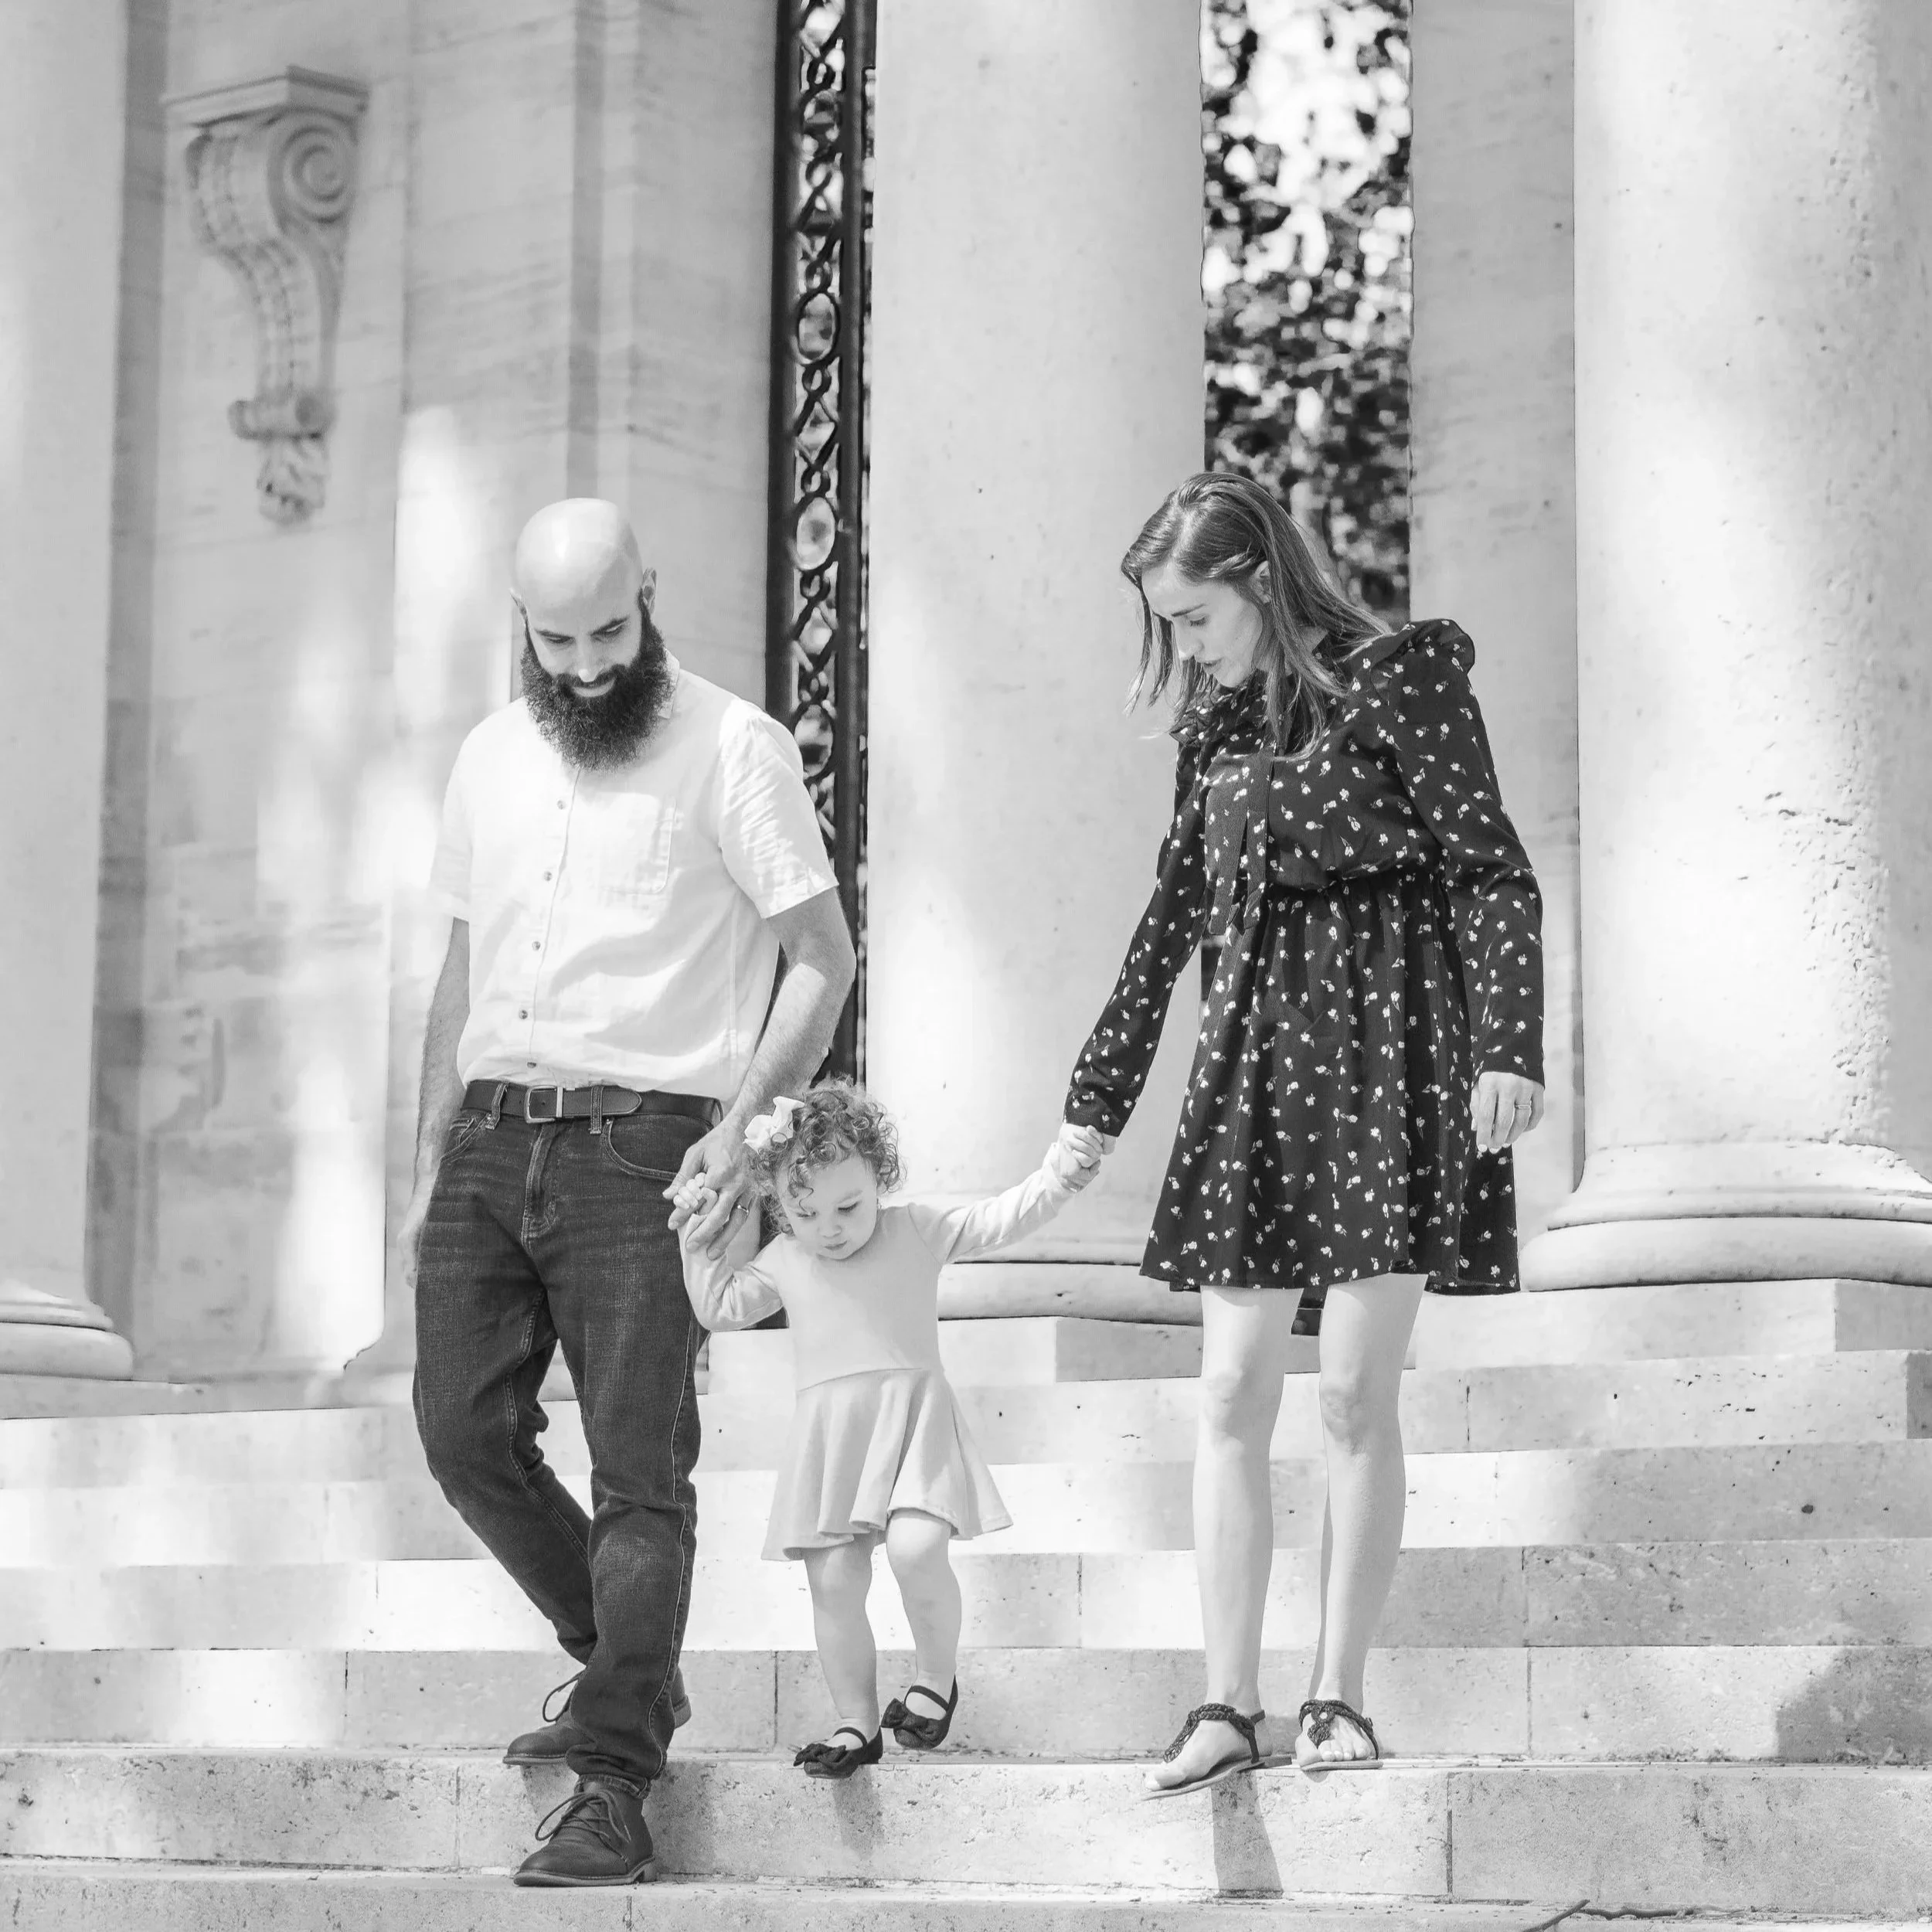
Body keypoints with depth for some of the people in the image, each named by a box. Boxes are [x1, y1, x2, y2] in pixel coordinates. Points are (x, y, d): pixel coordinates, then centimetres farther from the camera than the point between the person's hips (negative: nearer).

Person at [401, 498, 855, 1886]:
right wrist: (430, 1171, 15)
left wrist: (743, 1122, -15)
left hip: (640, 1147, -6)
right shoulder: (491, 759, 15)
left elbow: (824, 956, -4)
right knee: (464, 1431, -1)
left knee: (639, 1470, -7)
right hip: (493, 1142, 6)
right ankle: (630, 1669, 21)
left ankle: (613, 1791, -4)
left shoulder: (734, 748, -3)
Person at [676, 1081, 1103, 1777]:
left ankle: (938, 1678, 0)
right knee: (834, 1583, -1)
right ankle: (857, 1721, 12)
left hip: (913, 1414, -3)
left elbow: (1002, 1220, 0)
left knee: (917, 1549, -24)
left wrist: (1057, 1178, -14)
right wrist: (702, 1240, 10)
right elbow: (719, 1308, 17)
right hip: (828, 1431, 3)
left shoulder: (918, 1233, 4)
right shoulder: (782, 1263, 12)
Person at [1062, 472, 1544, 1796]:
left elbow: (1494, 870, -8)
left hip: (1384, 1042, -6)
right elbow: (1176, 918, 20)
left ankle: (1341, 1698, 4)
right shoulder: (1216, 725, 14)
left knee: (1357, 1395, -4)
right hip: (1255, 1052, 6)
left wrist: (1510, 1047, -19)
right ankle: (1230, 1706, 2)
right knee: (1232, 1393, -1)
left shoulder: (1394, 682, -4)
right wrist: (1098, 1103, 20)